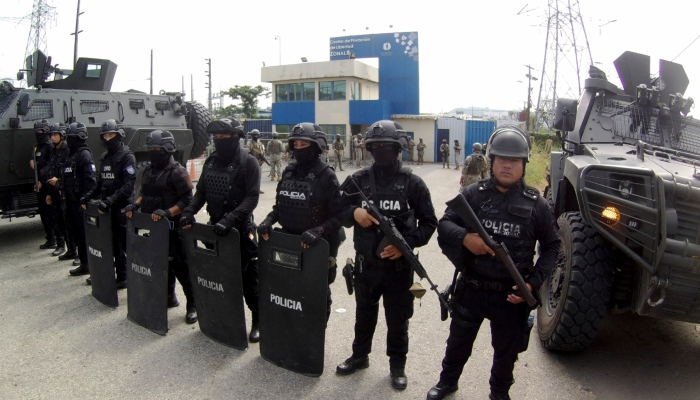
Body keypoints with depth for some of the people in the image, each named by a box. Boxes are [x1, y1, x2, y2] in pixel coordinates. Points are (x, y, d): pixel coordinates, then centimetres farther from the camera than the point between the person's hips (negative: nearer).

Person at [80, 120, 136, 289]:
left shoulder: (127, 156, -9)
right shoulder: (105, 157, 15)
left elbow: (129, 185, -19)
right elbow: (101, 182, 22)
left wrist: (110, 200, -27)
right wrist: (88, 197, 9)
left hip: (122, 208, -7)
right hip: (106, 207, 7)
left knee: (122, 243, 1)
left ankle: (124, 278, 10)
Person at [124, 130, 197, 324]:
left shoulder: (177, 172, -13)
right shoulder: (148, 170, 11)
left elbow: (186, 201, -17)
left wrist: (167, 212, -28)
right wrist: (135, 204, 1)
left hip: (173, 228, -7)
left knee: (181, 266, -2)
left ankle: (193, 304, 10)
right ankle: (169, 297, 34)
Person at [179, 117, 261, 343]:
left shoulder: (247, 162, -11)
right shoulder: (211, 161, 9)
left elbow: (251, 198, -18)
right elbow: (201, 191, 13)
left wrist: (230, 219, -28)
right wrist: (189, 212, -3)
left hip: (240, 227, -6)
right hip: (215, 226, 6)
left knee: (248, 276, 1)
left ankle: (258, 320, 16)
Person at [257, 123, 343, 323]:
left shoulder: (326, 175, -12)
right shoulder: (289, 171, 5)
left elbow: (339, 215, -15)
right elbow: (280, 206, 14)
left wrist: (318, 231, -29)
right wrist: (268, 221, -5)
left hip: (317, 247, -5)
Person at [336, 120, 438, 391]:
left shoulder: (412, 183, -7)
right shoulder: (359, 179, 0)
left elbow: (429, 222, -4)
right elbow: (340, 212, 4)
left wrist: (406, 243, -19)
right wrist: (354, 212, -19)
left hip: (399, 265, -2)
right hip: (366, 263, 3)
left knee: (397, 319, 12)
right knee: (364, 313, 21)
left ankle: (397, 365, 34)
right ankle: (360, 356, 42)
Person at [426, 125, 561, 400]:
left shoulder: (535, 204, -4)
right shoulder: (473, 194, -5)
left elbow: (551, 246, 2)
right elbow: (444, 224, -5)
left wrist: (533, 283, -9)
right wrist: (464, 236, -27)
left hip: (512, 294, 0)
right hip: (471, 288, 0)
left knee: (507, 349, 19)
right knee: (458, 341, 19)